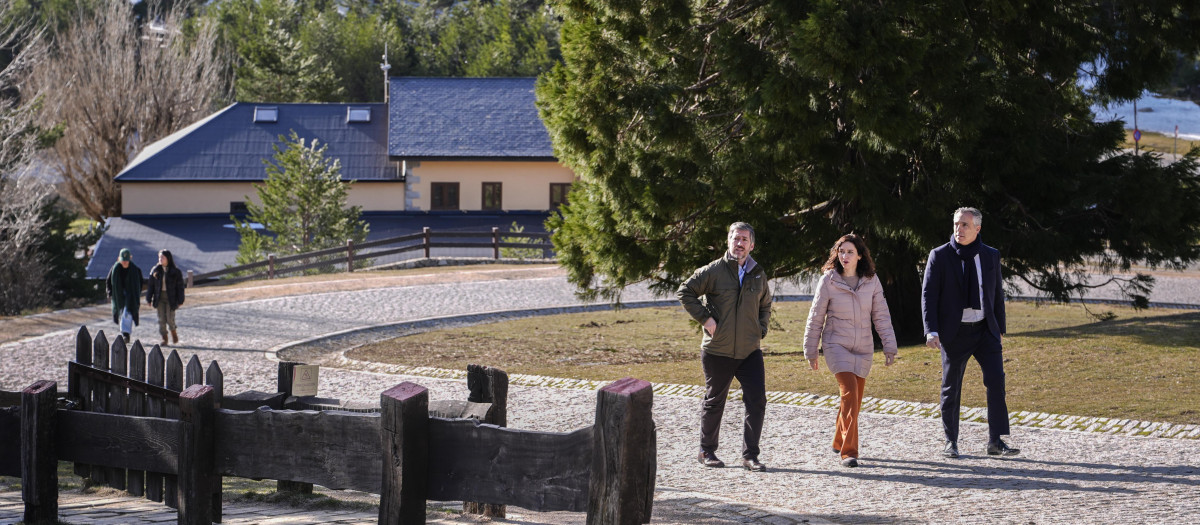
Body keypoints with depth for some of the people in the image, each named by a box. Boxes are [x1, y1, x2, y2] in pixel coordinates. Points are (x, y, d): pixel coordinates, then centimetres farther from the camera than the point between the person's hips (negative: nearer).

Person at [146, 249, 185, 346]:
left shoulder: (175, 272, -4)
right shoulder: (155, 270, 4)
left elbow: (180, 287, -1)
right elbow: (150, 285, 7)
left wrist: (180, 301, -5)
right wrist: (148, 299, 3)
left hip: (170, 298, -3)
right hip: (159, 298, 3)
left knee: (170, 318, -5)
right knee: (161, 319, 1)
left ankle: (173, 332, 25)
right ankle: (164, 338, 9)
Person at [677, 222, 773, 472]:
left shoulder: (758, 275, 9)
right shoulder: (714, 271, -6)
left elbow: (765, 306, 26)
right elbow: (684, 292, -4)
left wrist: (761, 329, 11)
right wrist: (705, 318, -11)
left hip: (750, 351, 3)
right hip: (718, 352, -3)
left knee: (757, 402, -6)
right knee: (714, 402, 9)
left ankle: (750, 455, 2)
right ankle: (707, 451, 24)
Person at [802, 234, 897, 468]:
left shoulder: (871, 281, 0)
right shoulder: (828, 281, -6)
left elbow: (881, 316, 4)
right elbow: (815, 318, 1)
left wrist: (889, 347, 0)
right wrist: (810, 352, 4)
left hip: (863, 348, 3)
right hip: (836, 345, -3)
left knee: (855, 400, 10)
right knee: (849, 391, -20)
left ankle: (839, 442, 33)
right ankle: (848, 451, -20)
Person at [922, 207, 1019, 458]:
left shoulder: (991, 256, 7)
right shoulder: (939, 256, -3)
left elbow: (997, 294, 13)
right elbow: (928, 295, -5)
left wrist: (1000, 330, 11)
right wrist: (931, 331, -15)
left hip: (985, 330, 2)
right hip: (955, 332, -2)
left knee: (996, 381, -9)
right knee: (951, 388, 4)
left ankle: (996, 441, -5)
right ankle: (951, 442, 16)